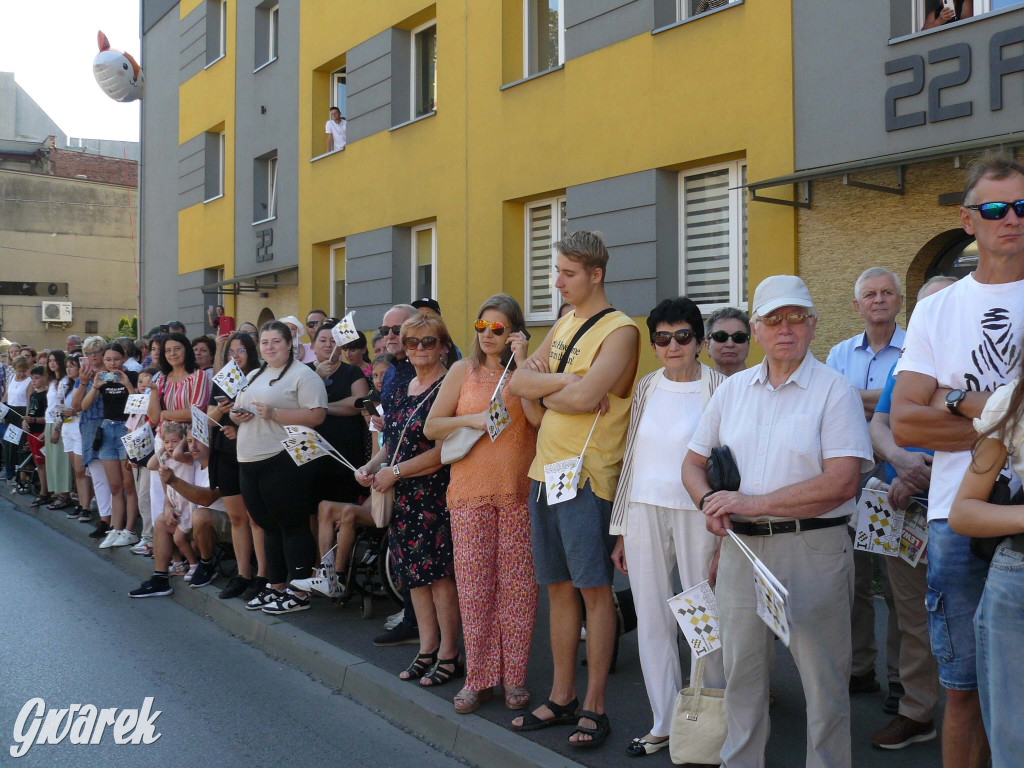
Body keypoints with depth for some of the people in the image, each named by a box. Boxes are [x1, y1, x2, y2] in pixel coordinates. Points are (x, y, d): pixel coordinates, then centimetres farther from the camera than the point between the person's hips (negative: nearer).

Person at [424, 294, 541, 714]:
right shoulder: (463, 371, 8)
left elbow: (538, 416, -13)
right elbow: (431, 427, 7)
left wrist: (521, 363, -12)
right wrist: (473, 419, -8)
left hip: (519, 491, -1)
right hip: (470, 492, 1)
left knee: (518, 584, 2)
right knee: (474, 586, 1)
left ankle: (514, 676, 14)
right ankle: (478, 677, 13)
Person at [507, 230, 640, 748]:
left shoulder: (619, 330, -10)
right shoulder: (563, 325, 15)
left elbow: (584, 398, -23)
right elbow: (517, 383, 7)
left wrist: (545, 391, -5)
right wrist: (566, 381, -10)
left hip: (586, 474, -7)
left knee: (593, 588, 1)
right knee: (558, 586, 13)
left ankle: (594, 706, 10)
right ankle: (561, 697, 23)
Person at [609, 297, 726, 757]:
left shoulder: (720, 388, -2)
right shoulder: (645, 388, 10)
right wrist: (621, 530, 12)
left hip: (697, 513, -4)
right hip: (644, 511, 4)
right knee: (652, 619, 6)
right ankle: (665, 723, 18)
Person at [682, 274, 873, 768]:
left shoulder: (835, 391, -7)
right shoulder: (732, 389, 10)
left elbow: (841, 483, -17)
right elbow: (693, 462, 15)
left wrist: (753, 503, -17)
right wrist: (710, 503, -7)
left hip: (812, 549, -5)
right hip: (740, 546, 5)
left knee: (824, 680, 5)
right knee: (740, 672, 15)